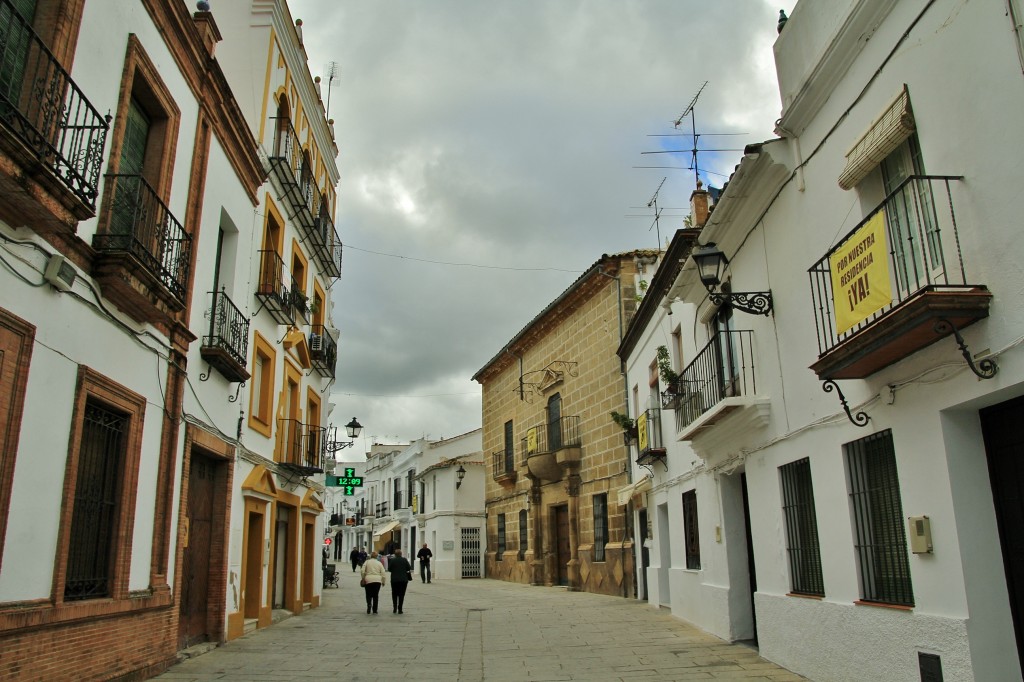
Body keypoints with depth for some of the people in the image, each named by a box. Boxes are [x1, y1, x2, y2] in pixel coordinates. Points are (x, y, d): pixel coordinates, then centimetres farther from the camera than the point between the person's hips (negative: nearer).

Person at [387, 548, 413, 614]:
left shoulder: (392, 560, -6)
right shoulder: (404, 560, -4)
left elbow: (389, 569, -3)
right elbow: (409, 568, -2)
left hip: (394, 579, 0)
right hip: (403, 579, 0)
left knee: (394, 594, 15)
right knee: (401, 594, 5)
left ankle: (394, 608, 11)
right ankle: (400, 609, 1)